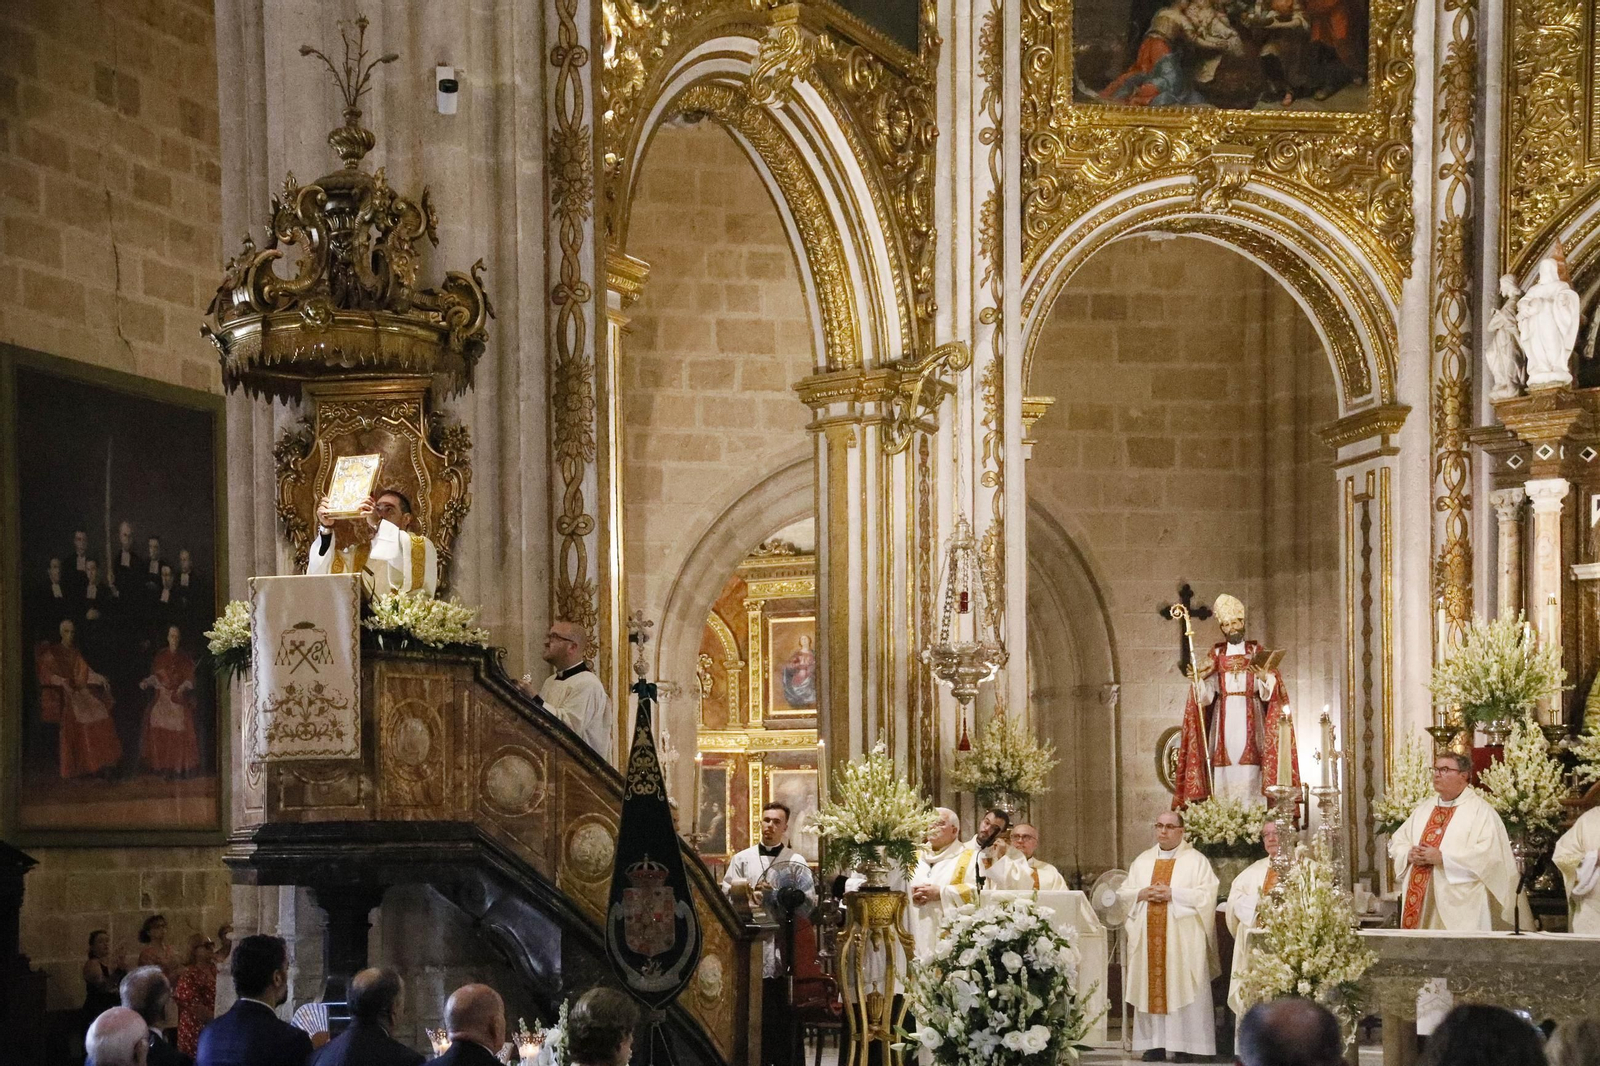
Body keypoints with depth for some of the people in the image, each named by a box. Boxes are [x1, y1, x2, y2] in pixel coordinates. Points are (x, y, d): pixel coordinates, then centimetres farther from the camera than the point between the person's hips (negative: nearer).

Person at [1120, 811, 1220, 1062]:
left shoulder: (1196, 860, 3)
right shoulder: (1142, 861, 17)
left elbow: (1207, 894, -8)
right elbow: (1124, 893, 14)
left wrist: (1172, 894, -15)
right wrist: (1142, 894, -6)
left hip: (1182, 939, -4)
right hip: (1148, 937, 4)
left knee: (1181, 990, -6)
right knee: (1151, 988, 0)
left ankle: (1184, 1045, -5)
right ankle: (1154, 1043, 1)